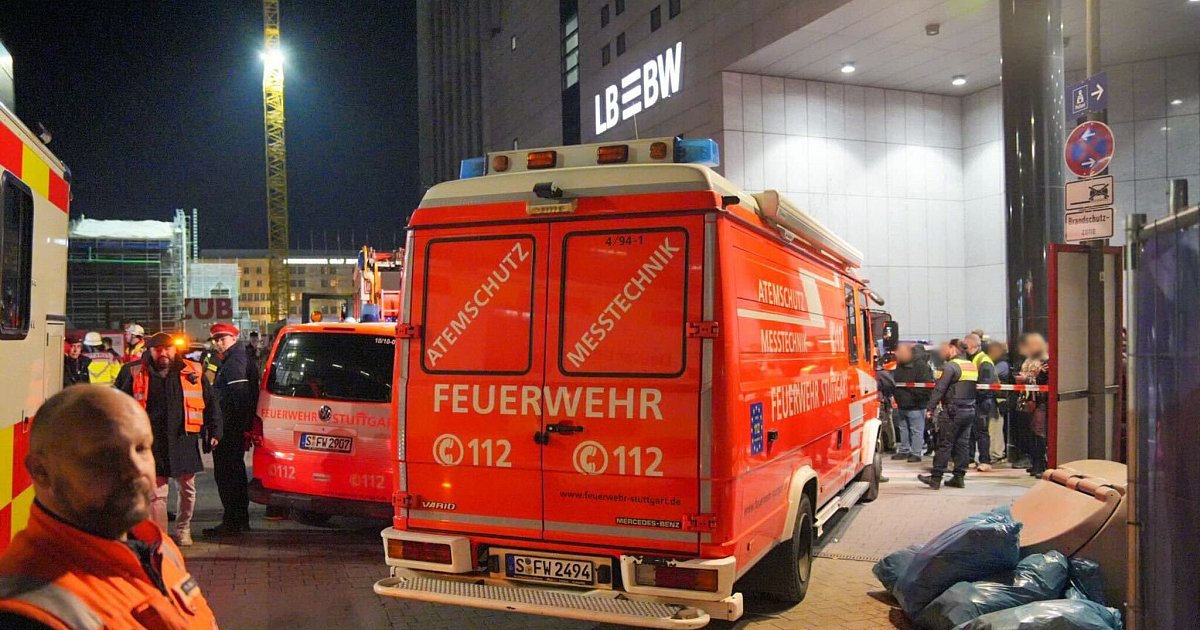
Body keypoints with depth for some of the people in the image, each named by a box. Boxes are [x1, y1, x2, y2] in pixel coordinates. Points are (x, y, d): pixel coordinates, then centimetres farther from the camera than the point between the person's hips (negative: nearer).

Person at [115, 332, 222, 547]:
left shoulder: (191, 372, 5)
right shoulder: (135, 374, 4)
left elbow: (210, 404, 9)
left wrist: (213, 432, 5)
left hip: (184, 441, 1)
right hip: (152, 443, -1)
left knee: (187, 489, 12)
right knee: (156, 493, -1)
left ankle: (183, 529, 31)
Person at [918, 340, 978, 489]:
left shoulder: (950, 366, -12)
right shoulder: (972, 366, 13)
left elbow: (939, 389, -16)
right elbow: (973, 389, 19)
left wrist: (930, 407, -13)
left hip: (954, 411, -8)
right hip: (970, 411, 8)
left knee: (944, 445, -4)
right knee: (963, 444, 10)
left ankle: (936, 478, -2)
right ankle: (959, 477, 13)